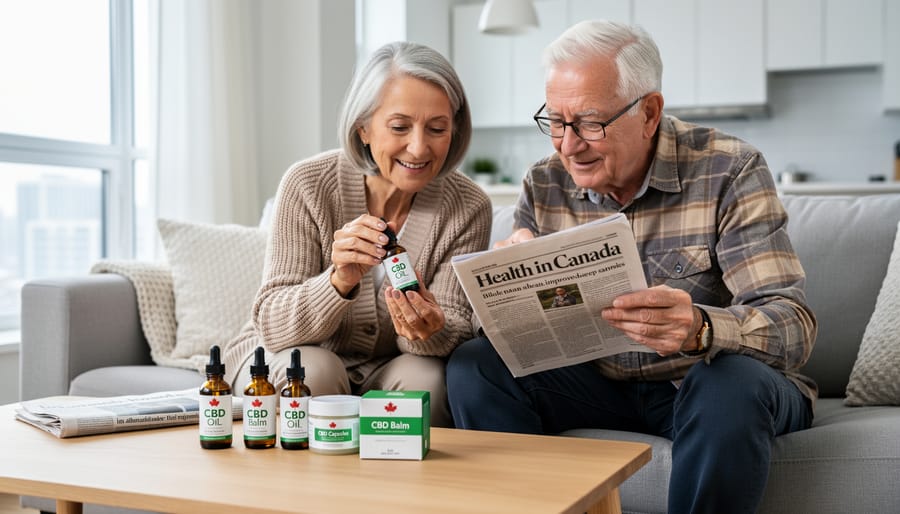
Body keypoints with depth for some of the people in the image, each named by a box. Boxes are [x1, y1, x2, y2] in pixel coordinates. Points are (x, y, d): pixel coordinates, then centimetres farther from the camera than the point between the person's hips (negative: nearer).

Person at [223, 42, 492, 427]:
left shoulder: (469, 208, -14)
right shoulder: (308, 186, -20)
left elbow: (456, 333, -15)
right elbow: (273, 326, -21)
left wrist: (431, 331, -40)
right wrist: (339, 281, -41)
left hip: (387, 372, 1)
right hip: (283, 359, -1)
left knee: (425, 376, -29)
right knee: (312, 368, -32)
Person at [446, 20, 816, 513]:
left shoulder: (728, 172, -14)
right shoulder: (543, 185, -2)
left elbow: (793, 328, -22)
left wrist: (700, 329, -44)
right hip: (596, 382, 3)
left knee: (732, 385, -36)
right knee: (473, 365, -17)